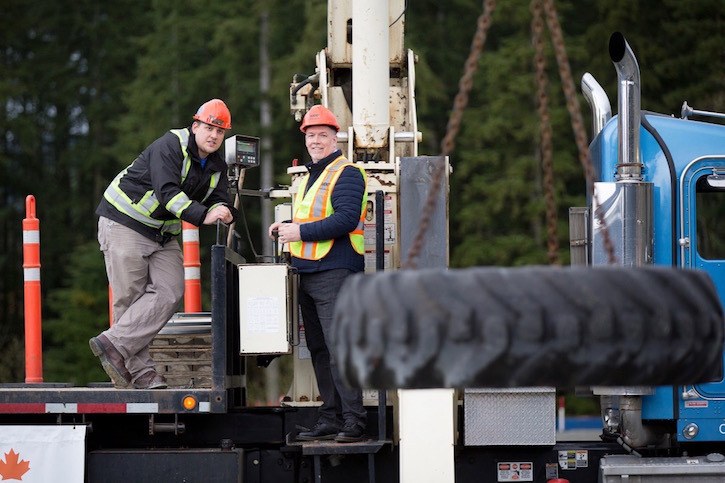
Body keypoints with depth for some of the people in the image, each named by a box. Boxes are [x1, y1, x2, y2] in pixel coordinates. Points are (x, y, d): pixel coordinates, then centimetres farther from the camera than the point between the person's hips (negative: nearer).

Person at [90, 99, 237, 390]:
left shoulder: (217, 166, 7)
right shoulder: (170, 146, -19)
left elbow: (218, 201, -1)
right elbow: (167, 192, -31)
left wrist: (222, 211, -26)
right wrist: (203, 215, -41)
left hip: (162, 235, 8)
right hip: (125, 223, -8)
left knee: (171, 292, -10)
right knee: (130, 299, -7)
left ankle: (114, 344, -12)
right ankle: (139, 370, -5)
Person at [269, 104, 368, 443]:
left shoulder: (346, 174, -8)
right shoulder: (310, 177, 21)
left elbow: (345, 219, -19)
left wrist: (300, 231, -18)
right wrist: (286, 227, 10)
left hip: (335, 271, -10)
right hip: (308, 273, 10)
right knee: (319, 350, 10)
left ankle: (354, 420, -13)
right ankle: (330, 418, 14)